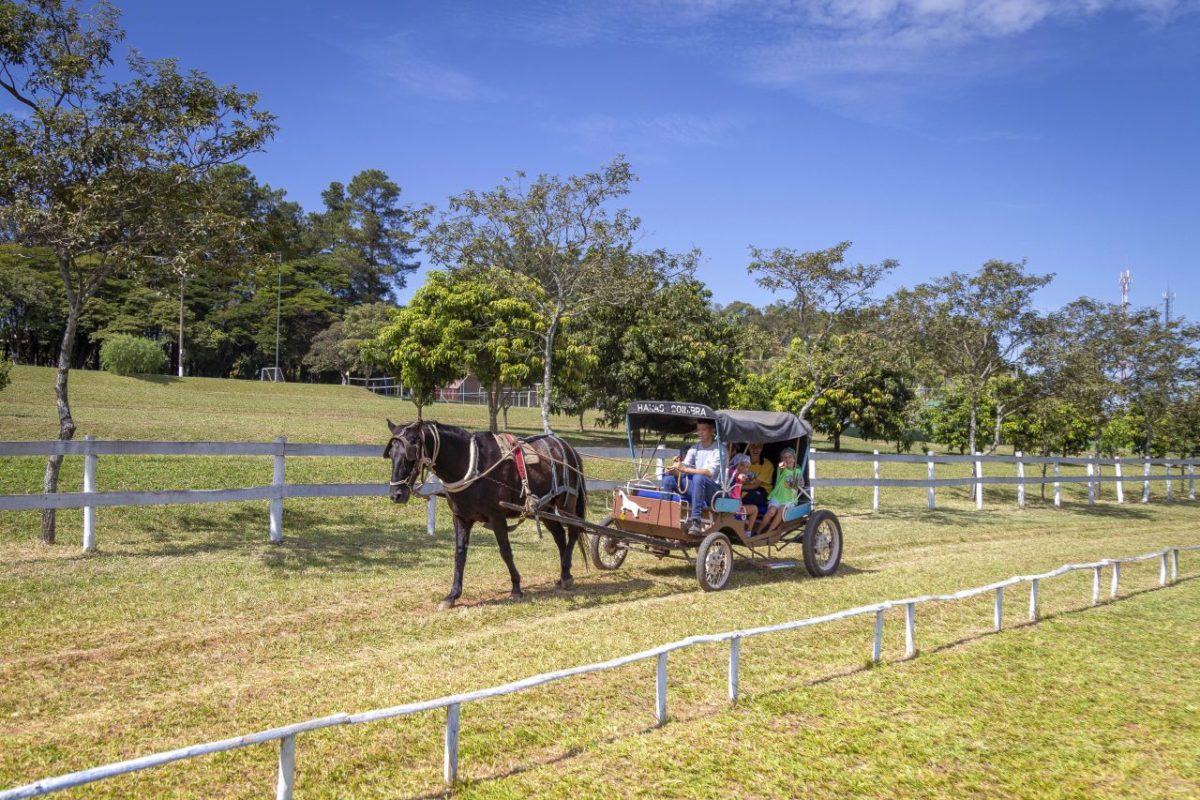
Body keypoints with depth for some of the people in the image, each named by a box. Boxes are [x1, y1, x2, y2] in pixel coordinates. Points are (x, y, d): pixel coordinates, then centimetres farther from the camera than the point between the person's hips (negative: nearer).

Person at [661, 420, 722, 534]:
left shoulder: (719, 449, -5)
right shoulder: (695, 448, 14)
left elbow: (710, 472, -19)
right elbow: (684, 467, 5)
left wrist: (685, 469, -28)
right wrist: (674, 468, -19)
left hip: (714, 490, -5)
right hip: (696, 490, 6)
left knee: (698, 478, -37)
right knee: (668, 479, -13)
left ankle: (695, 522, -39)